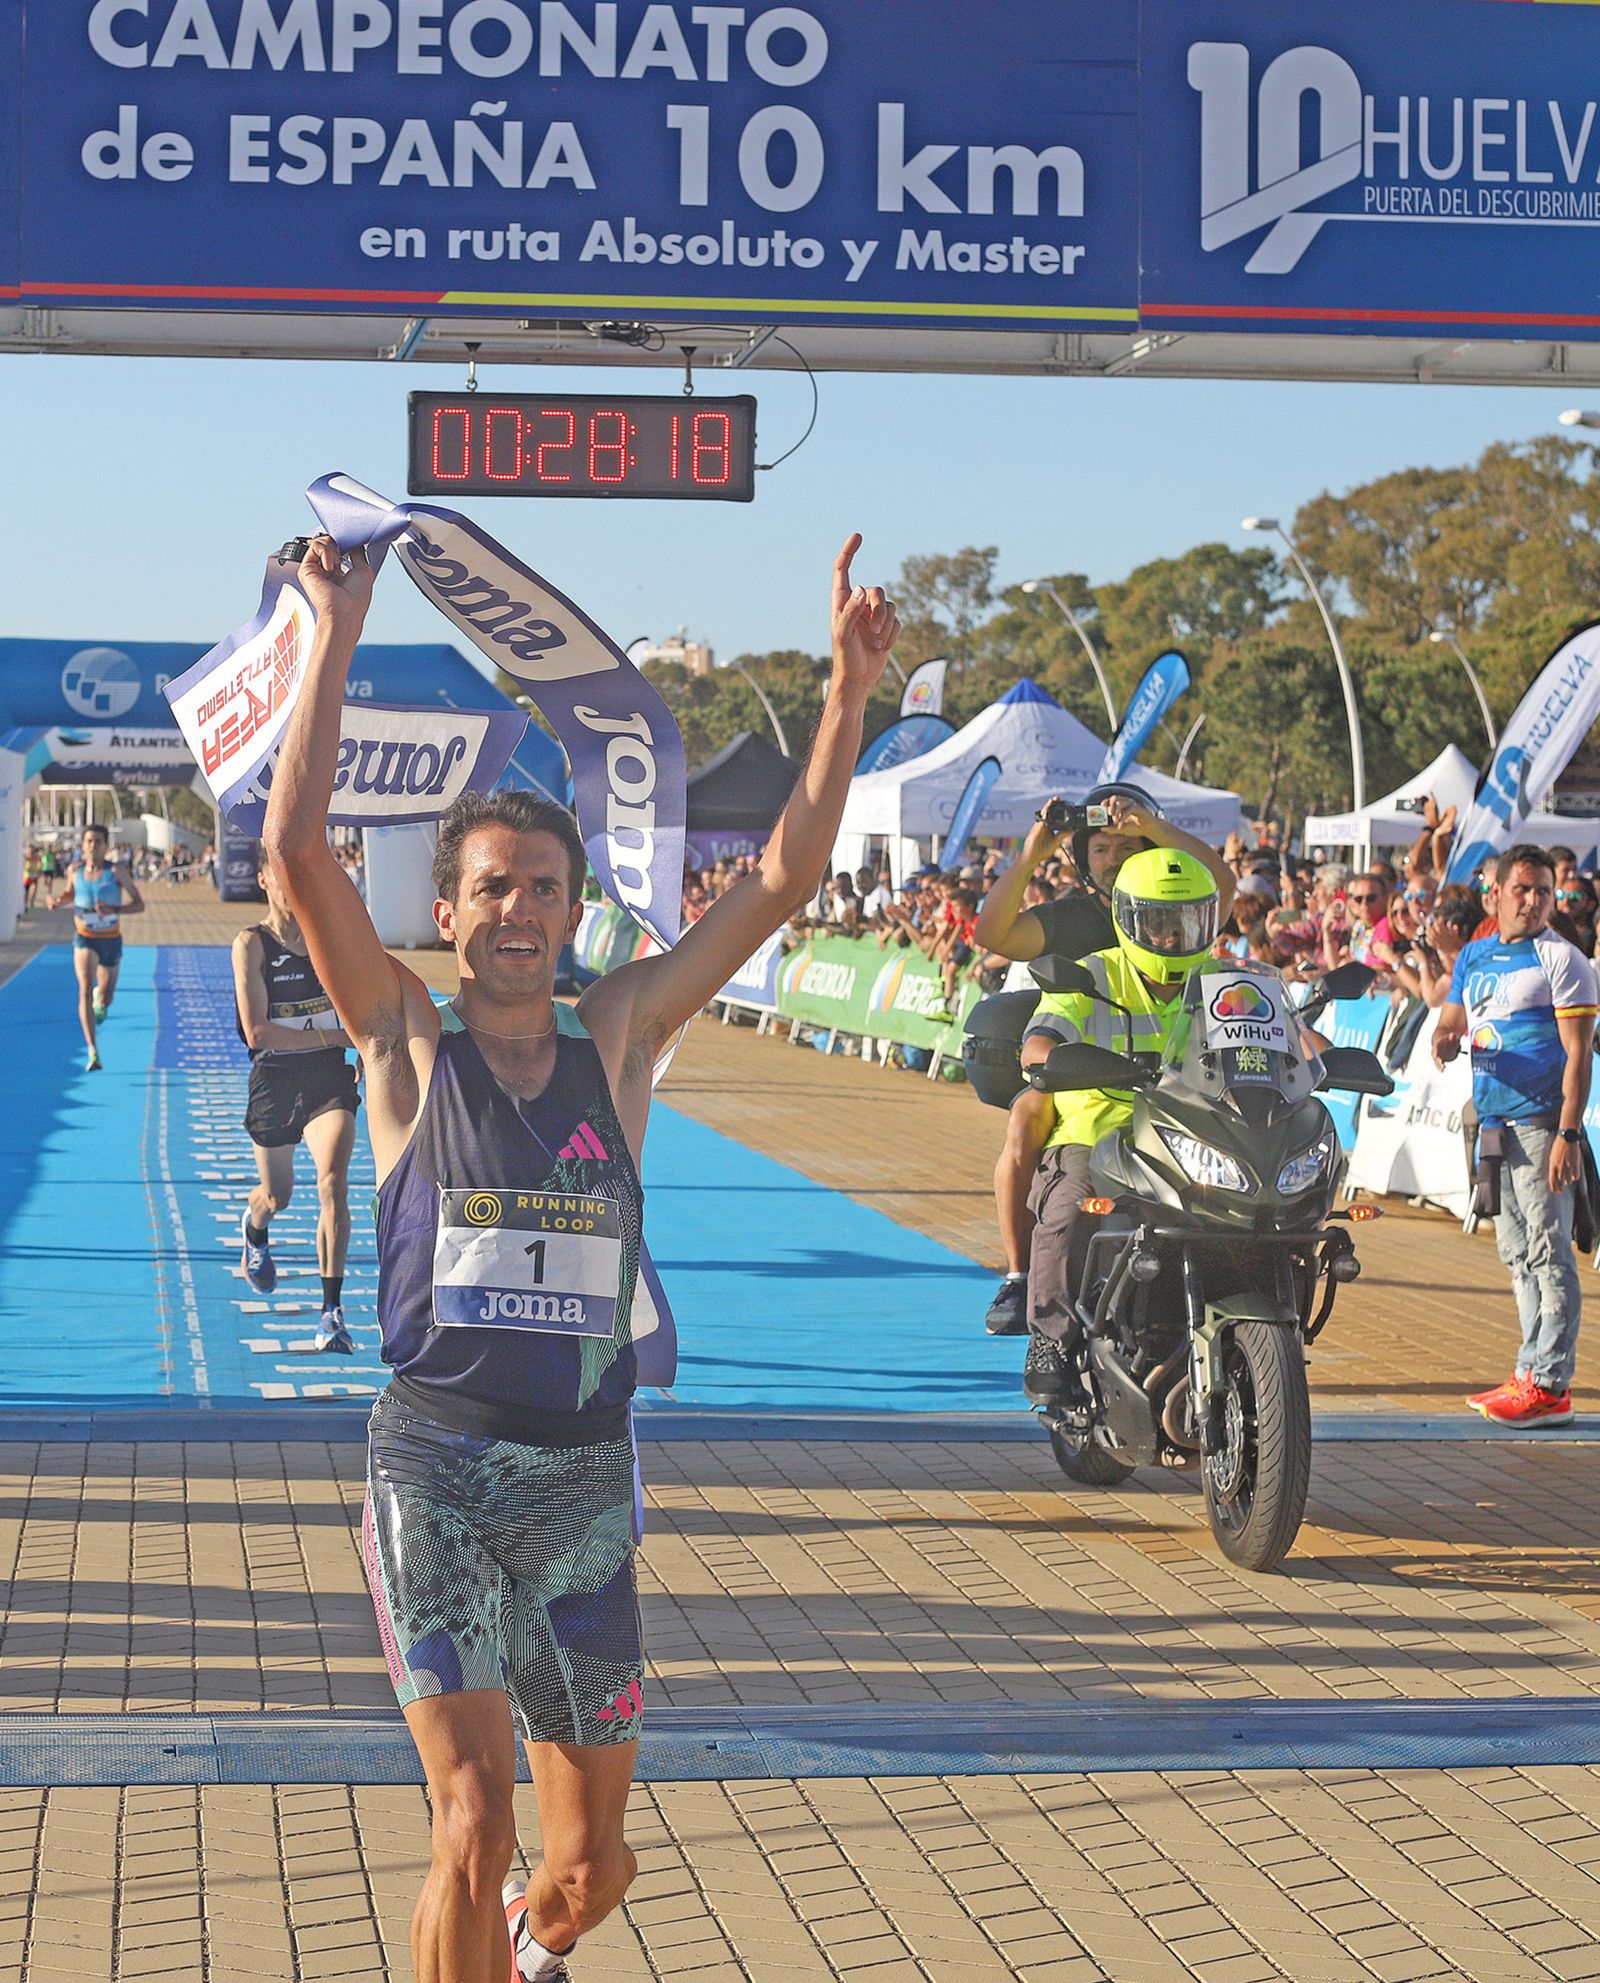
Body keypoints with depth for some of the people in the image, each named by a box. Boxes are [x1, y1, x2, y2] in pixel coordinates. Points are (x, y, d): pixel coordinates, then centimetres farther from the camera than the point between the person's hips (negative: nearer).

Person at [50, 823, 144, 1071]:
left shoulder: (116, 872, -13)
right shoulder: (75, 870, -4)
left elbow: (139, 905, -13)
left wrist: (114, 910, -30)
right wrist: (58, 900, -5)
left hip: (111, 940, 0)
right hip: (84, 938, 0)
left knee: (105, 999, 11)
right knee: (85, 989, -22)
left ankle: (100, 998, 54)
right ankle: (93, 1053, -27)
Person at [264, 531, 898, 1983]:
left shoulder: (618, 1036, 7)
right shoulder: (410, 1044, 1)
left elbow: (787, 876, 3)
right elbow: (295, 846, -11)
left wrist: (850, 686, -3)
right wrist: (335, 641, -13)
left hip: (586, 1479, 3)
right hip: (437, 1468, -3)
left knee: (592, 1862, 12)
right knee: (475, 1823, -17)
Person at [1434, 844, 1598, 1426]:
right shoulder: (1474, 956, 15)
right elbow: (1450, 1023, 21)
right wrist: (1447, 1040, -5)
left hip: (1541, 1122, -7)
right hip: (1493, 1122, 7)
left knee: (1548, 1252, -9)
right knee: (1517, 1253, 10)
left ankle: (1549, 1383, -9)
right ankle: (1533, 1373, 16)